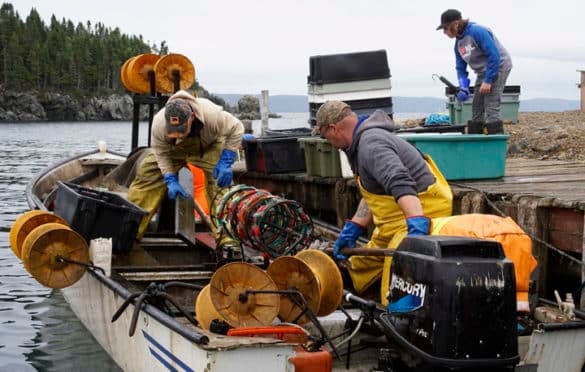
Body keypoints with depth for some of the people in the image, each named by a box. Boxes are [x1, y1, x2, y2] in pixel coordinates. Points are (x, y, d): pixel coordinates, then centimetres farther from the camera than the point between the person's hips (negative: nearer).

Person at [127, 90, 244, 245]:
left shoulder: (212, 115, -43)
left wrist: (225, 163, -29)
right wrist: (171, 180, -27)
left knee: (220, 183, -23)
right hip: (173, 150, 2)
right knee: (146, 177, -8)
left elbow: (236, 129, -25)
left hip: (208, 147, -2)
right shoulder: (159, 124, -37)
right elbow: (161, 153, -19)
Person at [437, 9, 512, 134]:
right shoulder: (458, 43, 6)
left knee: (491, 107, -16)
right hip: (483, 71, 9)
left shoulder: (477, 32, -21)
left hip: (498, 67, -9)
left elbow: (494, 56, -24)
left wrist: (488, 81, -24)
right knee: (476, 107, 8)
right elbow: (460, 67, 10)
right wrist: (463, 88, -7)